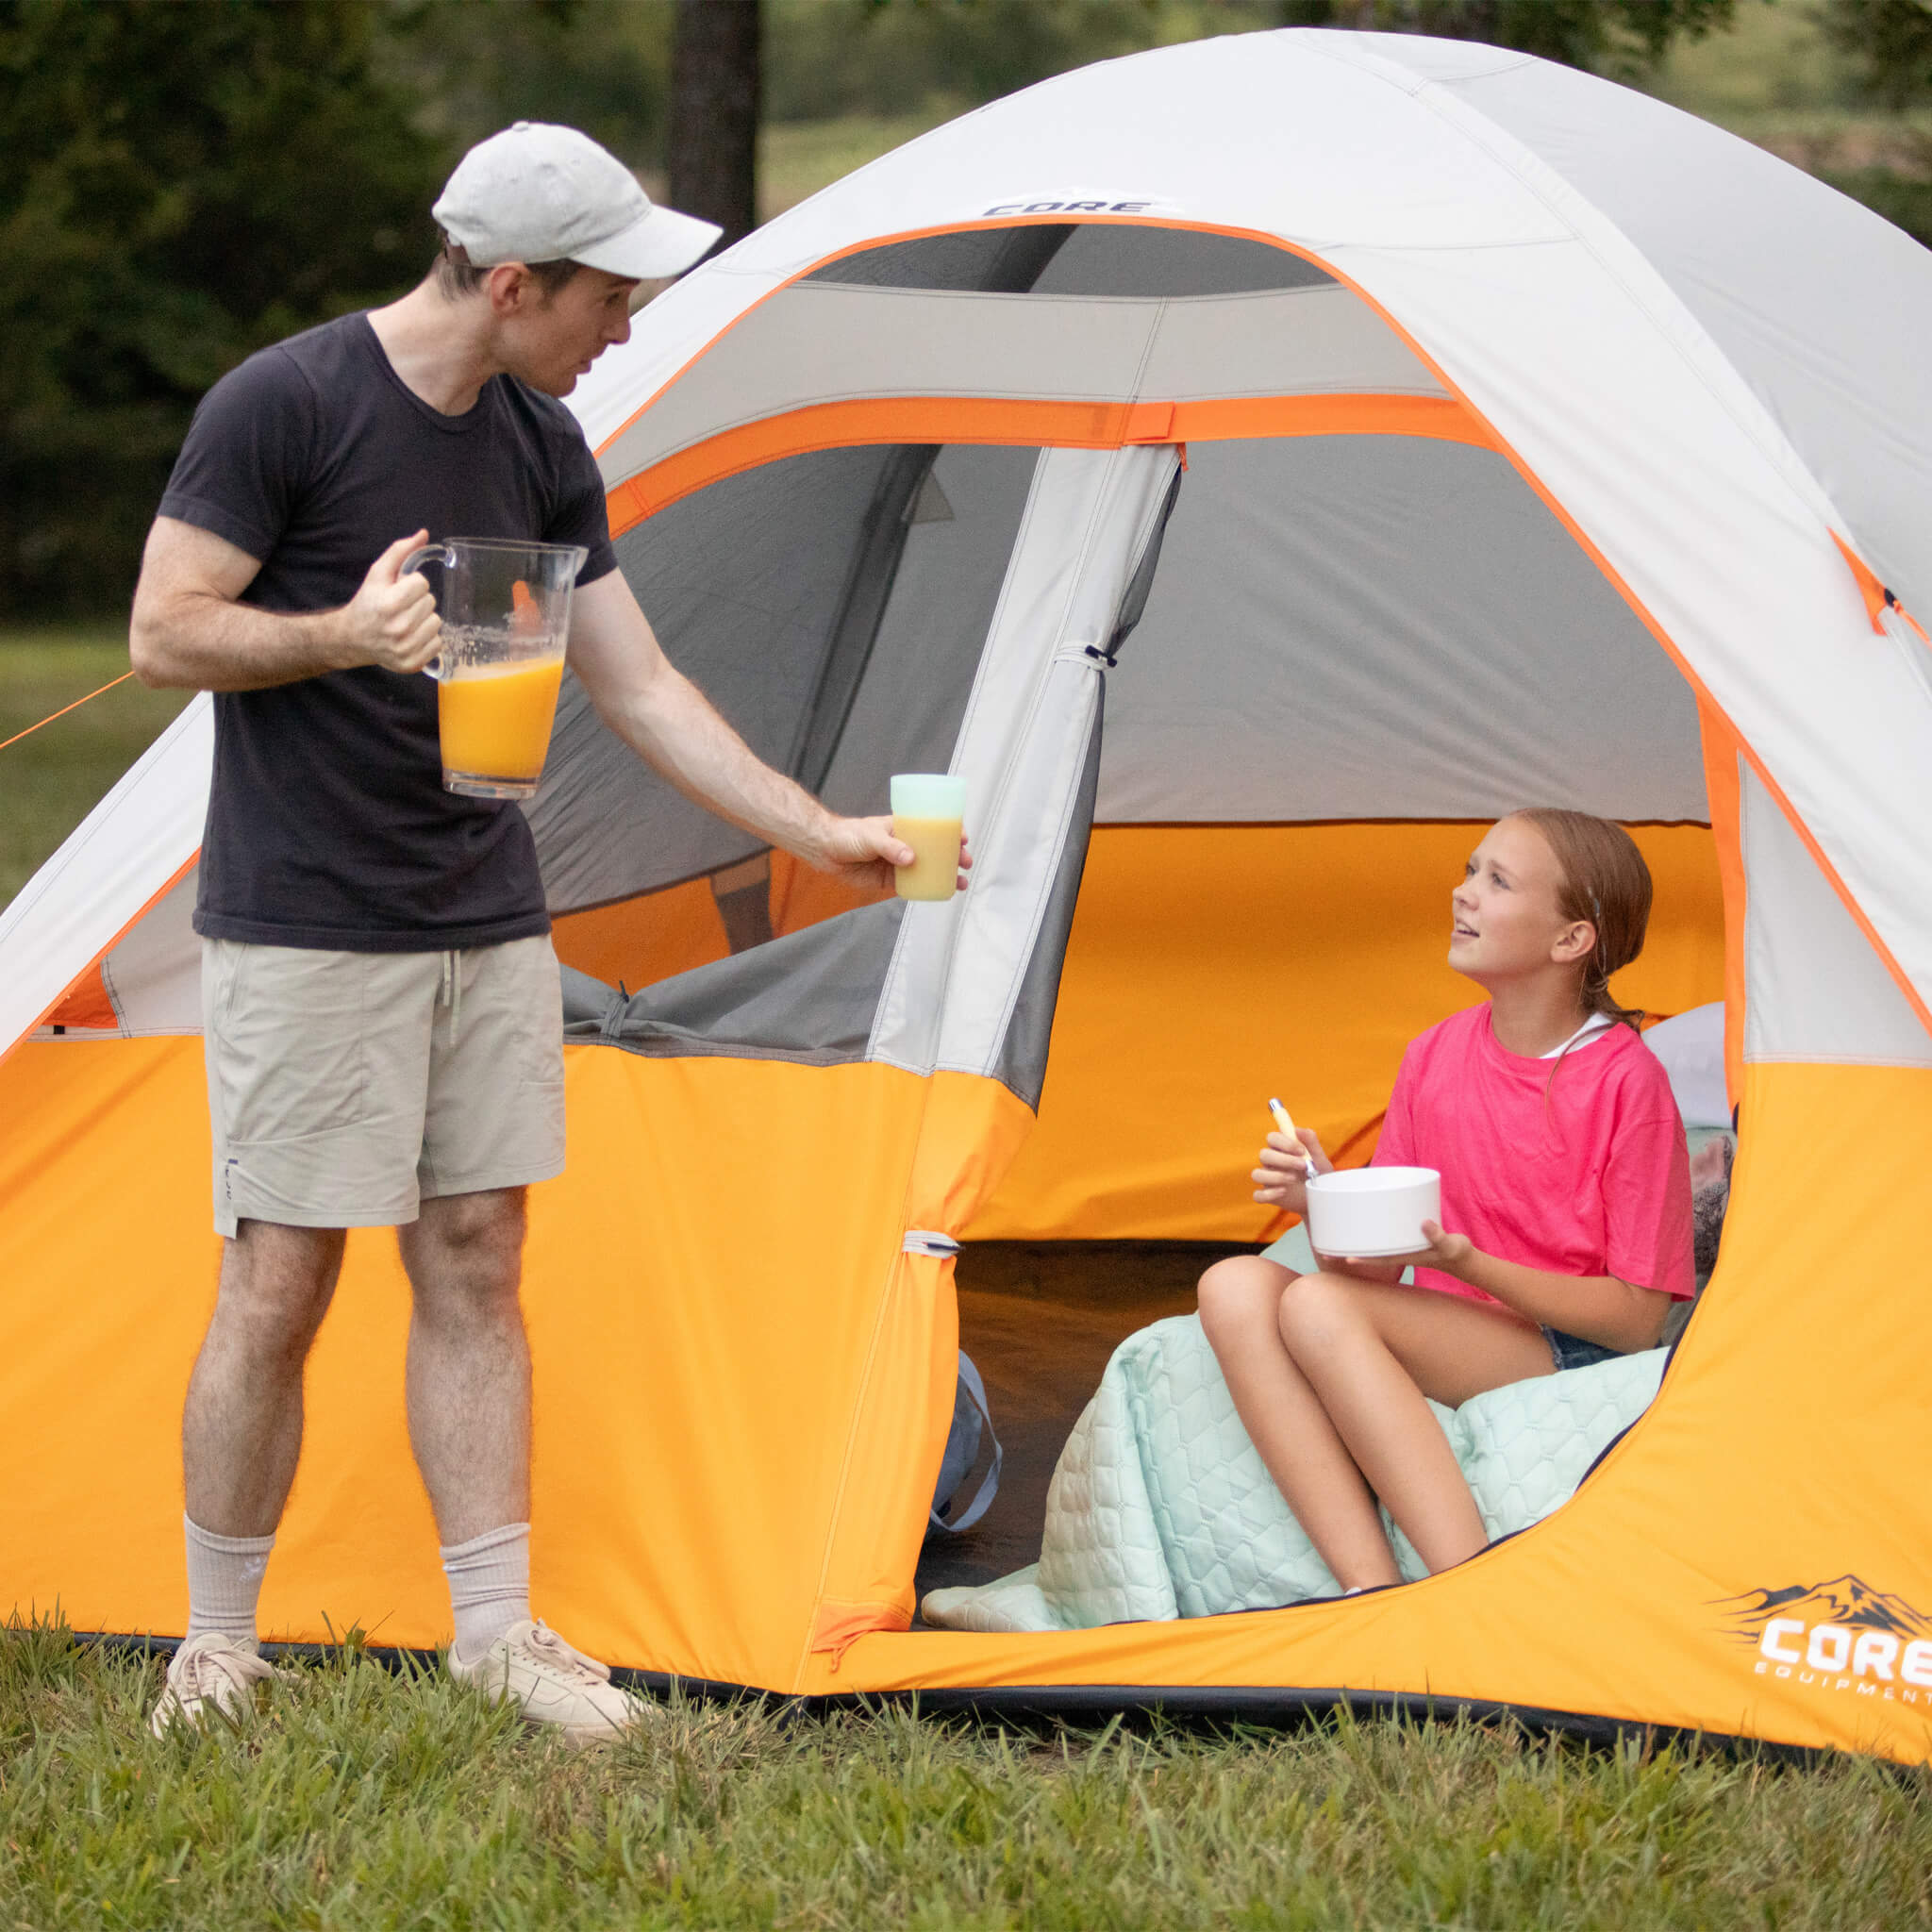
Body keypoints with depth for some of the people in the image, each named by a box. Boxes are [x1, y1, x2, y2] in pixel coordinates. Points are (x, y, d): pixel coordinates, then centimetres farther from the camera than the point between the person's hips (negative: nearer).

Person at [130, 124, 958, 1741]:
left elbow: (644, 693, 11)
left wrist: (818, 834, 7)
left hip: (488, 923, 6)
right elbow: (165, 635, -12)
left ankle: (498, 1628, 12)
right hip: (306, 927, -6)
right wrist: (348, 635, -26)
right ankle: (216, 1652, 8)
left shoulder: (545, 451, 7)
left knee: (477, 1272, 7)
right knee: (280, 1286, -4)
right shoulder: (282, 407, -14)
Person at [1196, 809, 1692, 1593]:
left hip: (1572, 1361, -7)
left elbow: (1636, 1319, -10)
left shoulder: (1626, 1082, -9)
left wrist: (1466, 1261, -21)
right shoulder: (1434, 1058, 9)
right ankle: (1370, 1591, -33)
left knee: (1319, 1305, -29)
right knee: (1235, 1286, -20)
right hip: (1440, 1347, 7)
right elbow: (1378, 1273, 11)